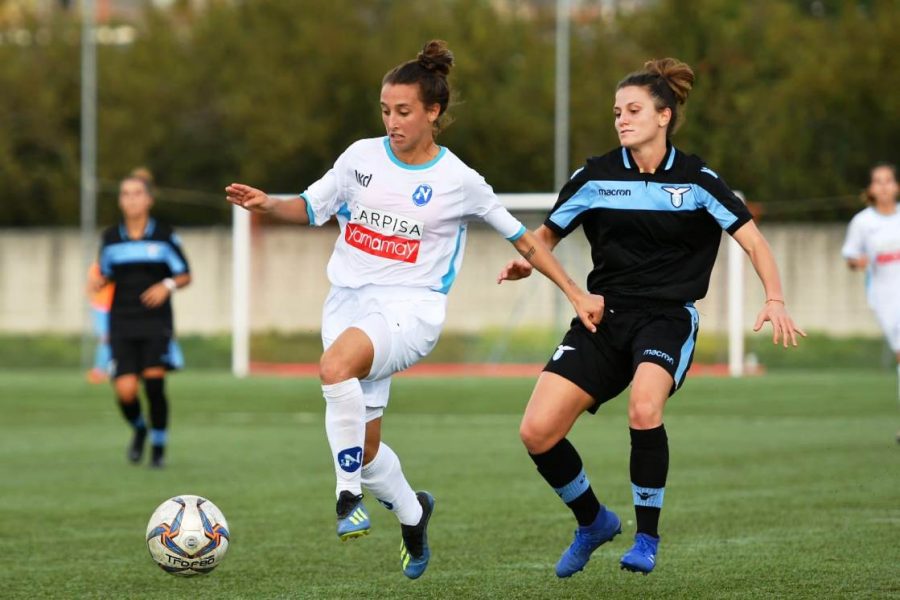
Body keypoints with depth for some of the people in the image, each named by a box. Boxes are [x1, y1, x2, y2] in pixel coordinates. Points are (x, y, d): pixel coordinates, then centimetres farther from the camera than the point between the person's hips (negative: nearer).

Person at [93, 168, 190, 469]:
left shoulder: (164, 236, 1)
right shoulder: (111, 238, 7)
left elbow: (185, 275, 6)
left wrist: (168, 285, -15)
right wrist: (98, 282, -7)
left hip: (156, 322, -2)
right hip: (123, 324, 2)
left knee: (154, 384, -14)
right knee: (126, 391, -10)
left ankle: (158, 446, 7)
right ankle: (138, 429, 24)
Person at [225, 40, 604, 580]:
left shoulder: (458, 181, -4)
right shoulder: (362, 156, 5)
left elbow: (523, 239, 6)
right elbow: (312, 208, 16)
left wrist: (577, 295, 4)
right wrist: (267, 204, -4)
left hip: (410, 307, -5)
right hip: (349, 299, 5)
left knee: (336, 365, -37)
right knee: (365, 448, 5)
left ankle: (350, 495, -25)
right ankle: (411, 511, 36)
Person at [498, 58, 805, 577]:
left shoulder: (696, 180, -2)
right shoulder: (596, 177, 4)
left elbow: (754, 242, -4)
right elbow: (548, 232, 14)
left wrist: (775, 300, -19)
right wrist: (525, 262, -8)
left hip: (668, 317, -3)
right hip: (605, 315, 3)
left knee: (644, 409, -34)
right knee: (537, 432, -11)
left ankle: (648, 538, -13)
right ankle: (594, 522, 17)